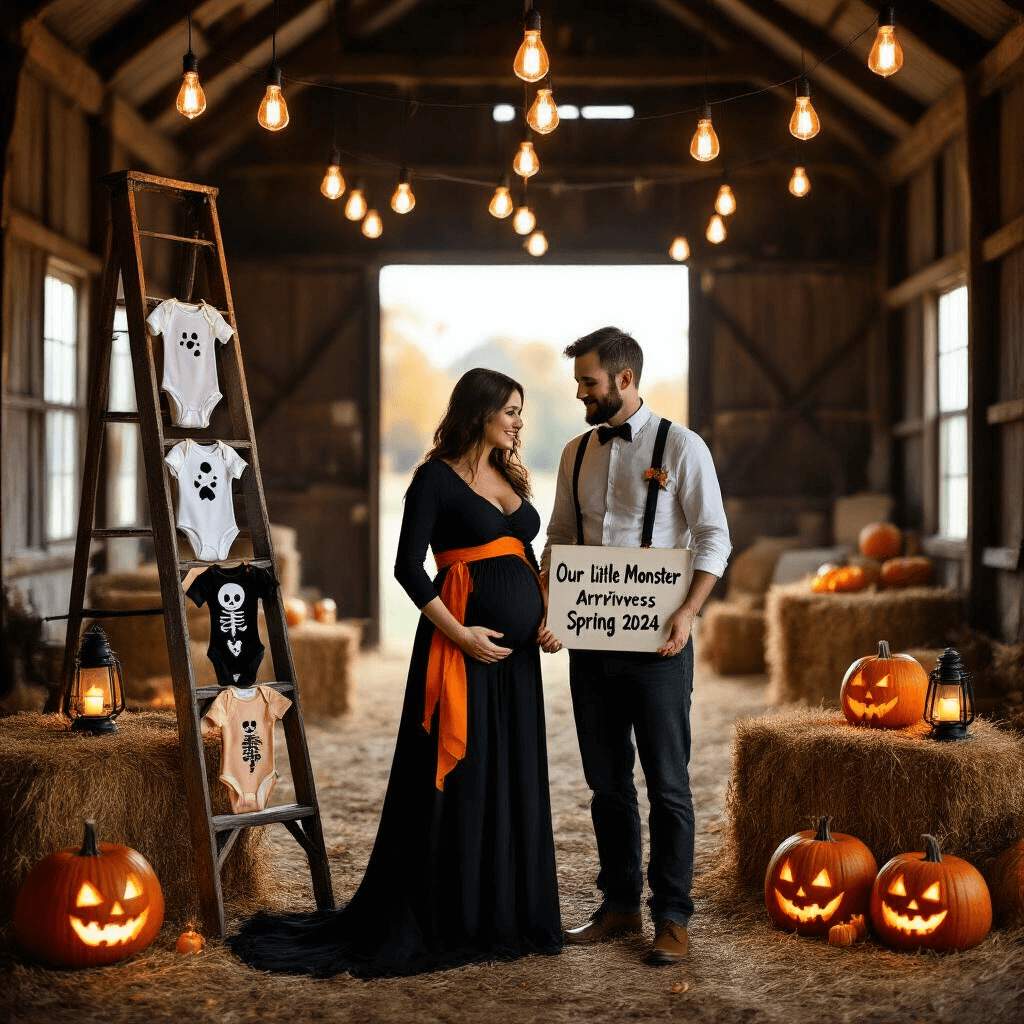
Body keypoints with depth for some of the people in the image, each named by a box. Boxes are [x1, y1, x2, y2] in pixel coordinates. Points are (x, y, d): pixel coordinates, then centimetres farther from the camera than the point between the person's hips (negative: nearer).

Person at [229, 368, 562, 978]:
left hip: (517, 650, 7)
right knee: (459, 779, -2)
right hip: (466, 643, -7)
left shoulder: (511, 477, 15)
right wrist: (460, 633, -17)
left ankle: (508, 914, 23)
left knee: (515, 779, 11)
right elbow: (409, 566, -11)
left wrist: (549, 614, -1)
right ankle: (446, 922, 9)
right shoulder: (438, 477, -6)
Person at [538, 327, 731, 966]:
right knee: (607, 782, 12)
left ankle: (673, 918, 8)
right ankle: (620, 906, 23)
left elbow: (714, 540, -6)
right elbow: (560, 541, 15)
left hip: (657, 640, -5)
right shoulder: (577, 454, 11)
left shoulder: (681, 447, -5)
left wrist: (688, 613, -19)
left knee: (668, 783, 0)